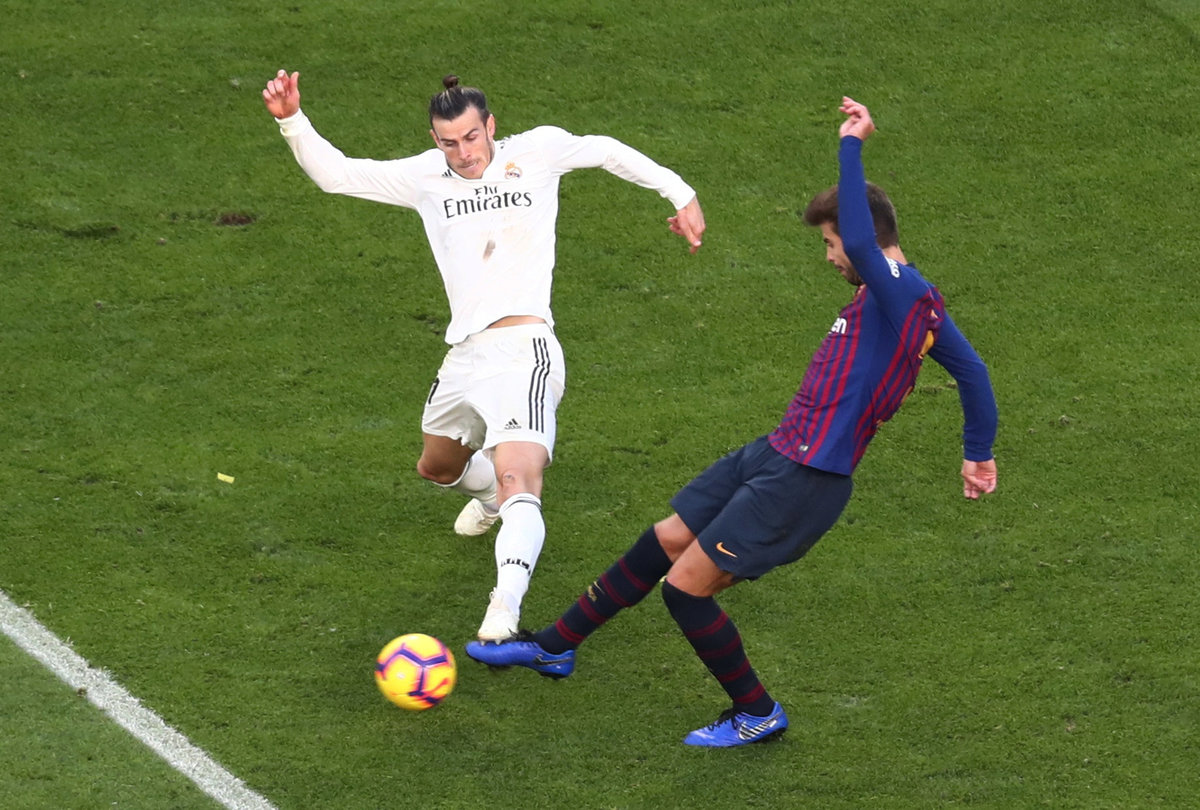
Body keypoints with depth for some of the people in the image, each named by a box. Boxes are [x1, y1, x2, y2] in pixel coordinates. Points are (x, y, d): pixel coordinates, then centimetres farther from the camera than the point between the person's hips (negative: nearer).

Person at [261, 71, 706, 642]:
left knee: (518, 482, -24)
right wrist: (292, 121, -8)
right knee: (436, 467, 27)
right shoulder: (426, 177, 8)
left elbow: (609, 152, 19)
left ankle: (504, 610, -39)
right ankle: (490, 497, 61)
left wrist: (679, 193, 21)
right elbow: (333, 174, 7)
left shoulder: (537, 151, 3)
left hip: (524, 350, -6)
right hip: (465, 355, 6)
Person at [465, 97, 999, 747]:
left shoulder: (900, 291, -20)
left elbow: (863, 243, -40)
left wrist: (851, 144, -31)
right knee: (663, 544, 16)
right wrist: (978, 452, 24)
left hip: (806, 480, -10)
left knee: (685, 585, -5)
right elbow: (972, 371, 18)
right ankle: (555, 647, 29)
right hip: (776, 452, 10)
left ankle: (757, 714, 11)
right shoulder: (916, 302, 10)